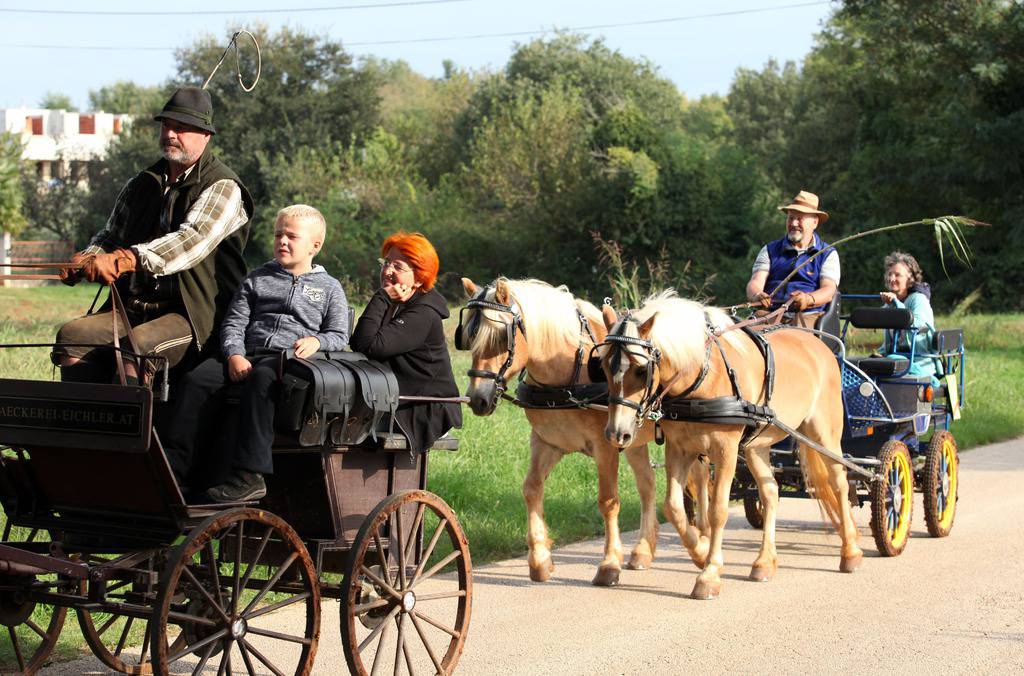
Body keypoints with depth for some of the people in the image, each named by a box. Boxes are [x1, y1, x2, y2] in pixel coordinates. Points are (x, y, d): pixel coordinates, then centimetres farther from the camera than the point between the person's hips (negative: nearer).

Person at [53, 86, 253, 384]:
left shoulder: (222, 187, -2)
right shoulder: (141, 186, 20)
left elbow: (193, 240, -19)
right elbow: (110, 236, 24)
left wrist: (124, 260, -31)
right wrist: (87, 259, -2)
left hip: (193, 317, -6)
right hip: (132, 309, 6)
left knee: (138, 346, -35)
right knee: (71, 335, -19)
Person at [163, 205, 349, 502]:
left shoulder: (329, 288, 18)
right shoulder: (258, 278, 24)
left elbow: (340, 336, 10)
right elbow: (233, 323, 15)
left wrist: (316, 340, -12)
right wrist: (234, 355, -4)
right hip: (248, 354, 4)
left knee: (261, 379, -39)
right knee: (196, 379, -23)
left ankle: (248, 476, -43)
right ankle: (173, 465, -23)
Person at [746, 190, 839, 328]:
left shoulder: (828, 254, 15)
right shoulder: (769, 250, 20)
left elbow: (828, 290, -1)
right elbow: (754, 283, 6)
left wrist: (808, 299, -26)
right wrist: (757, 295, -22)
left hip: (807, 316, -1)